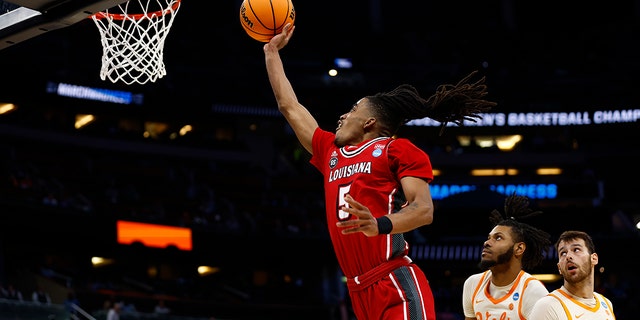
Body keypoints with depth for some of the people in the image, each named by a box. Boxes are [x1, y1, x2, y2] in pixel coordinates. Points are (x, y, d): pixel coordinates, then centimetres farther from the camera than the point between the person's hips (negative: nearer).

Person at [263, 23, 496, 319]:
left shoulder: (397, 149, 3)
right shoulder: (331, 152, 22)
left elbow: (424, 209, -11)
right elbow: (289, 105, 31)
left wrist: (379, 225, -29)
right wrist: (272, 51, 35)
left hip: (397, 287, -6)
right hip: (359, 292, 7)